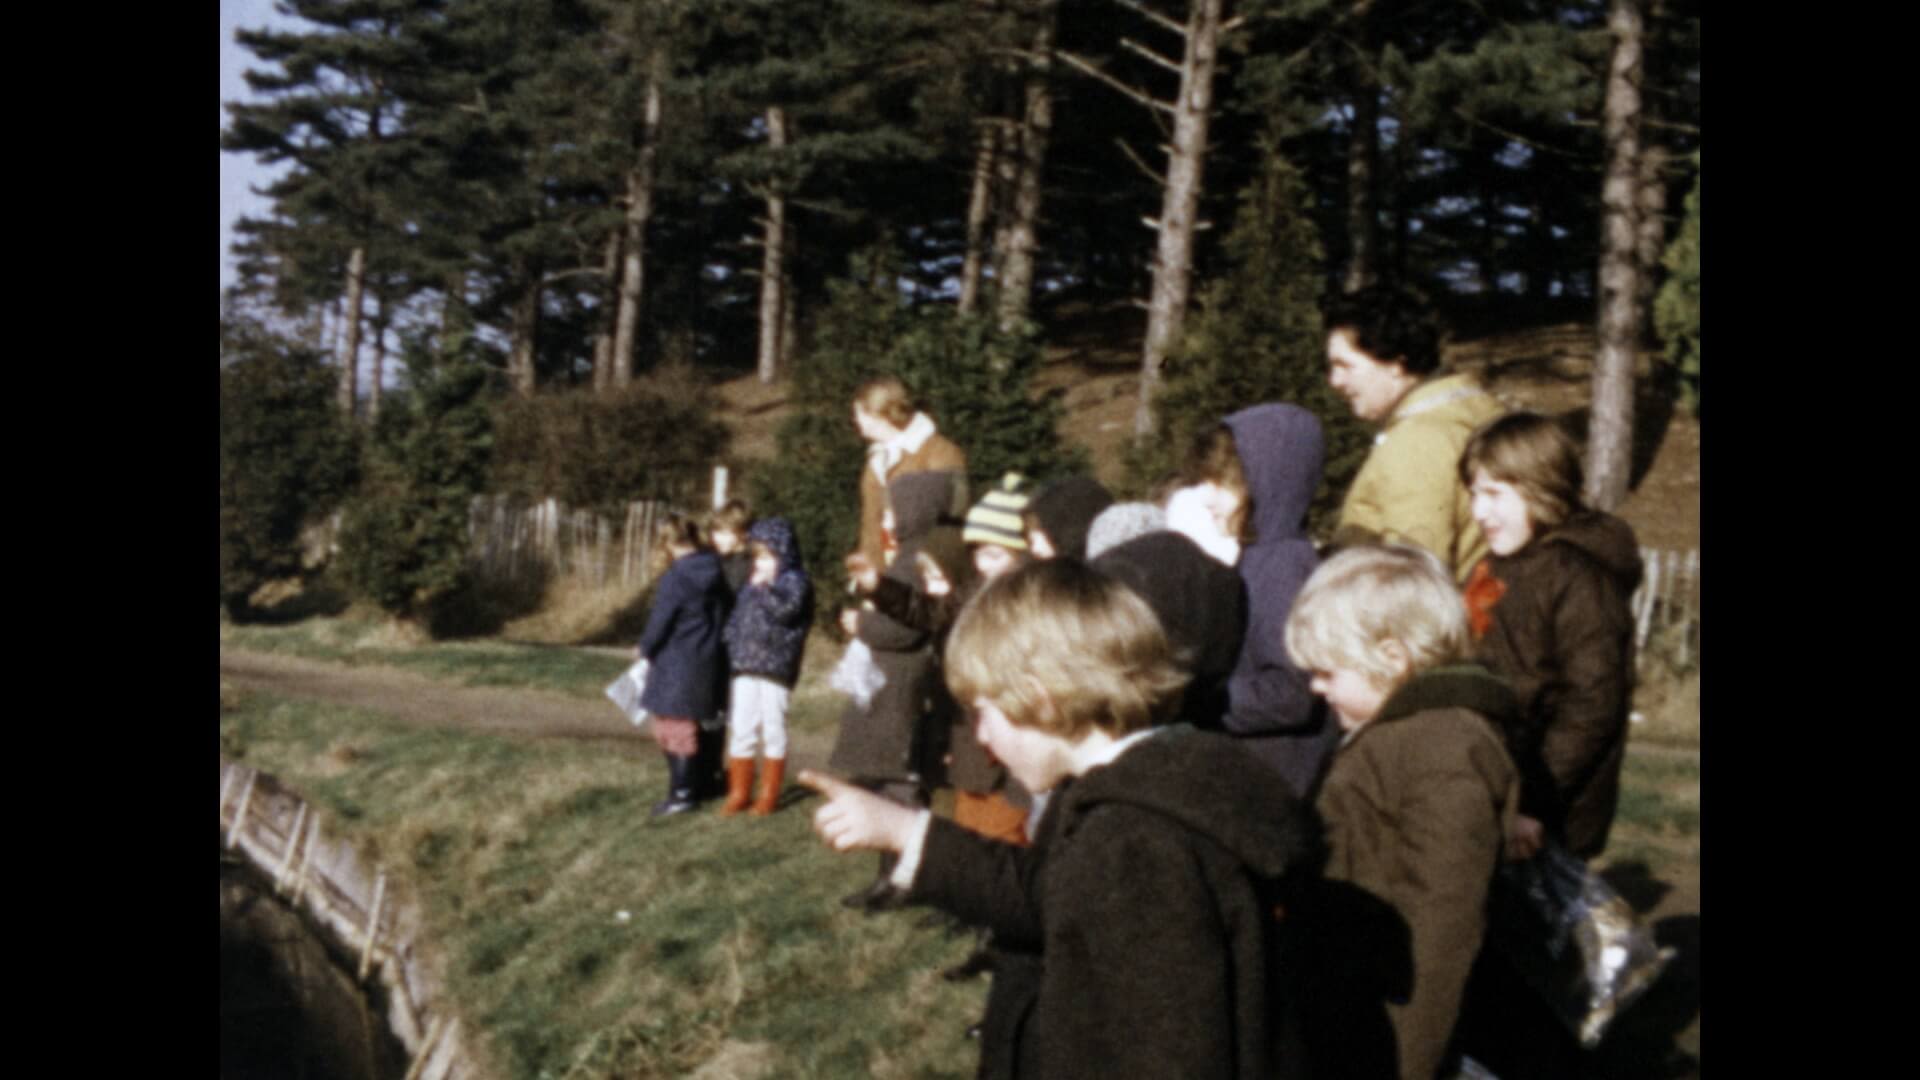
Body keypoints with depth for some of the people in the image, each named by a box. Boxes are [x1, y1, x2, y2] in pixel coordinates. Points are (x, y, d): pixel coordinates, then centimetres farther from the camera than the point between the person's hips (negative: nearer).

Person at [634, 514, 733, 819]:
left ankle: (681, 792, 8)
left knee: (674, 728, 3)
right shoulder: (715, 574, 4)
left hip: (677, 667, -7)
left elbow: (659, 622, -15)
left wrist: (644, 649, 4)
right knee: (691, 726, 17)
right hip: (708, 663, 8)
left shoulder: (675, 579, -19)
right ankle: (691, 786, 25)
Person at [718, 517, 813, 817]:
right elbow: (737, 619, 18)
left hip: (776, 667, -6)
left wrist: (765, 588, -16)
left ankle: (769, 794, 12)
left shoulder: (795, 580, -3)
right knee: (741, 729, 6)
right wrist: (732, 650, 7)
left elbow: (787, 608, -21)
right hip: (745, 667, 6)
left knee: (773, 728, 2)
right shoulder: (752, 584, 17)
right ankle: (739, 792, 15)